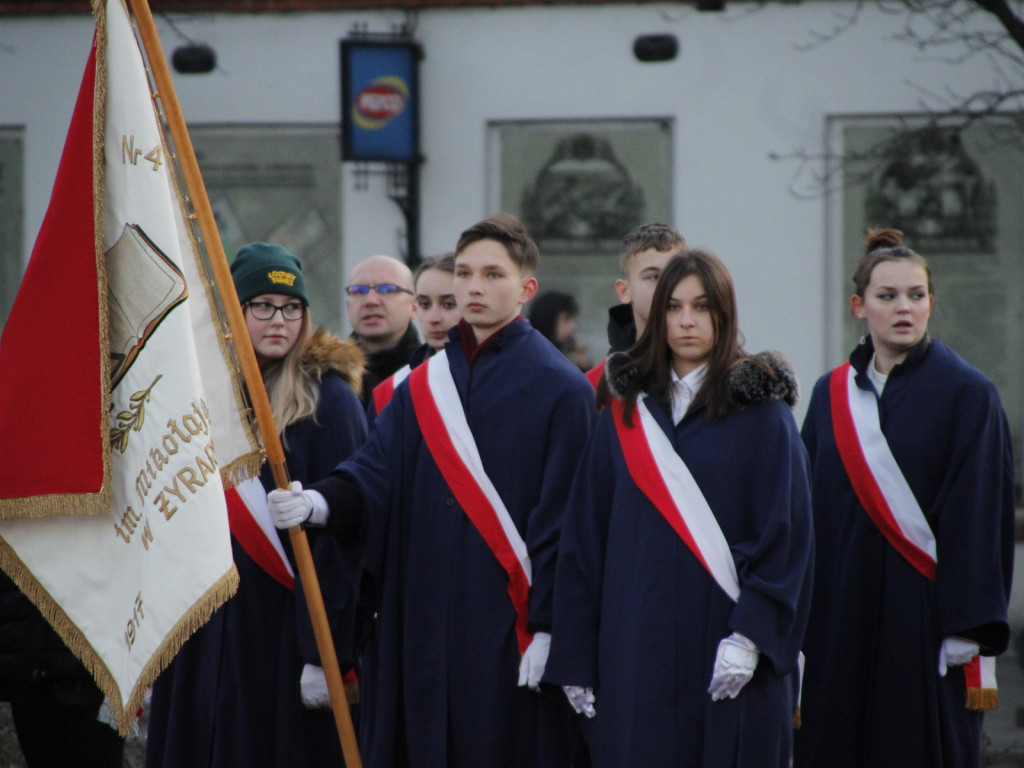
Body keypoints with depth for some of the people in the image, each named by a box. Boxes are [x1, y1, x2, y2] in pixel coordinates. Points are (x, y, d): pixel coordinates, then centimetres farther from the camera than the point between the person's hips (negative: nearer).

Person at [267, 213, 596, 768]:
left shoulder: (559, 388, -3)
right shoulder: (424, 385, 14)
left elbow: (563, 515, -8)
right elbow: (376, 473, 4)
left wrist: (549, 628, -13)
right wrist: (322, 502, -18)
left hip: (507, 631, -5)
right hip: (425, 626, 5)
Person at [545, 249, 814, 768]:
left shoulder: (760, 409, 2)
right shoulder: (625, 410, 11)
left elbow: (785, 532, -5)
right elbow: (585, 535, 10)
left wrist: (751, 635, -15)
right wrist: (575, 658, 4)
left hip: (725, 636, -3)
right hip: (638, 645, 3)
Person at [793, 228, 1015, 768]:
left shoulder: (966, 394, -3)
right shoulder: (831, 395, 10)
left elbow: (978, 516, -7)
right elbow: (809, 511, 12)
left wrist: (968, 632, -13)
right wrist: (799, 620, 6)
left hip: (923, 617, -4)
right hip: (843, 617, 4)